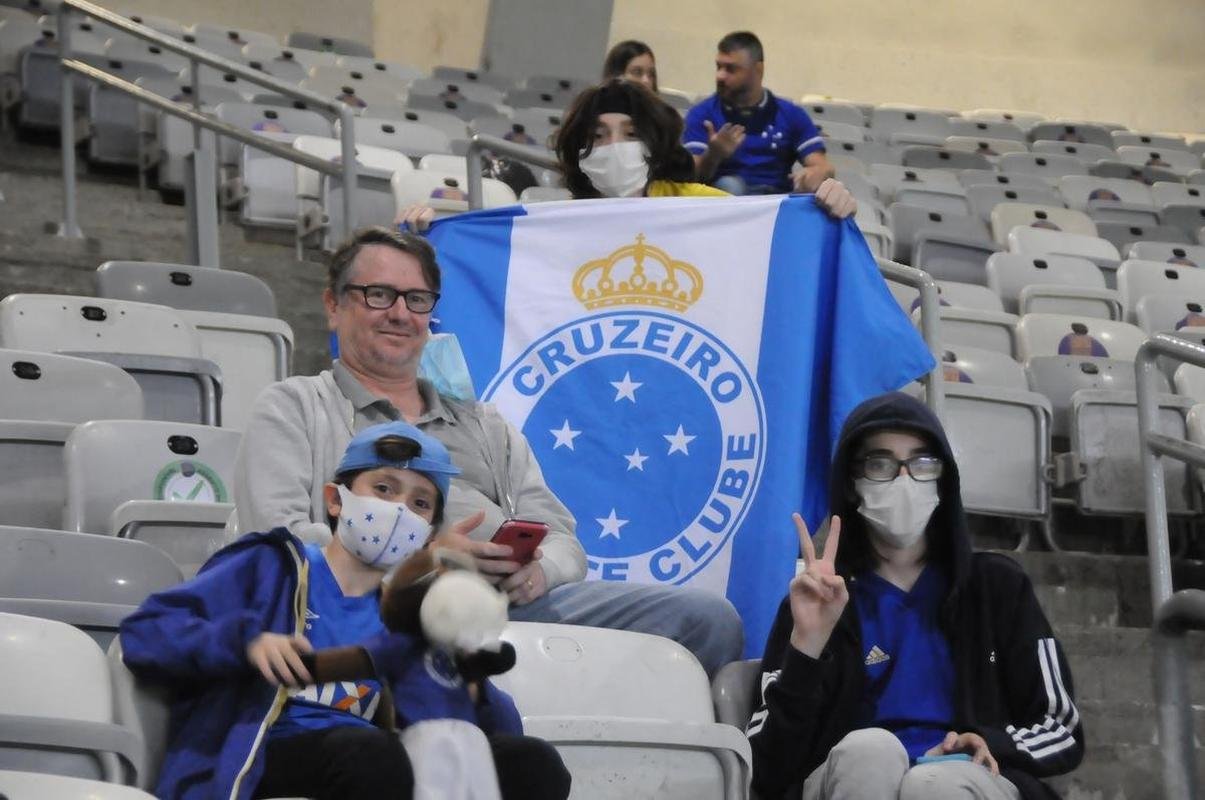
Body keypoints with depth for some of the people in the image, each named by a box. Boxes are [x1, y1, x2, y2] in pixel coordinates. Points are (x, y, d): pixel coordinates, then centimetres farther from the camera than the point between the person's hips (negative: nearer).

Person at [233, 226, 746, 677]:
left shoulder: (484, 424, 35)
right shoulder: (292, 407, 21)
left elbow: (563, 542, 25)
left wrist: (537, 569, -2)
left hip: (515, 600, 6)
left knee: (707, 619, -19)